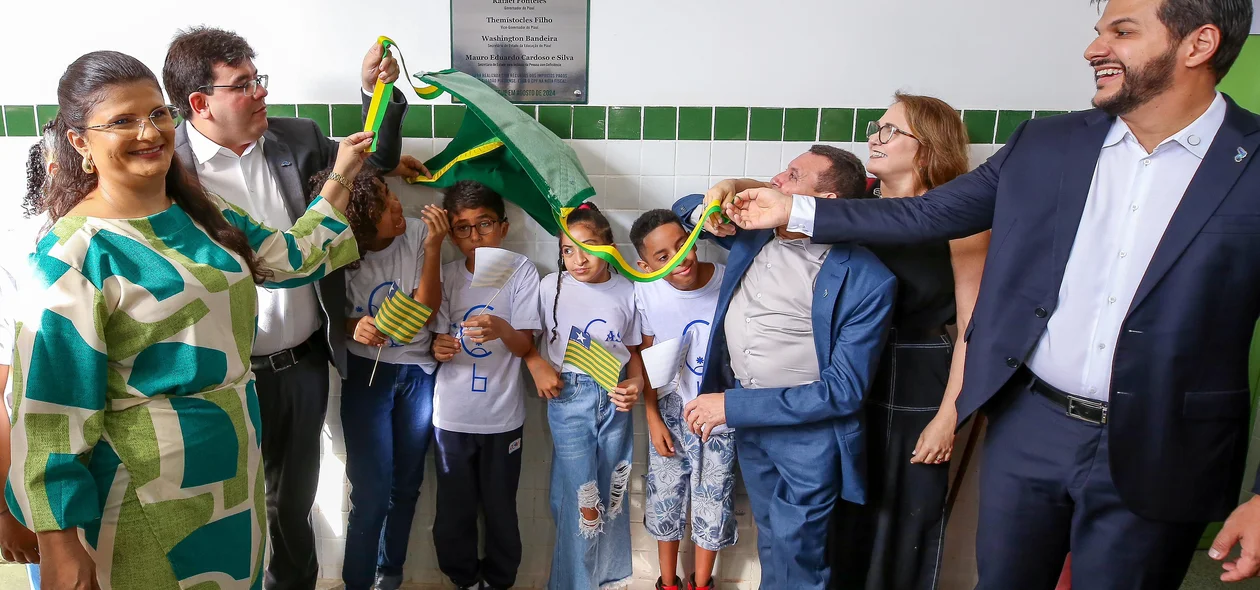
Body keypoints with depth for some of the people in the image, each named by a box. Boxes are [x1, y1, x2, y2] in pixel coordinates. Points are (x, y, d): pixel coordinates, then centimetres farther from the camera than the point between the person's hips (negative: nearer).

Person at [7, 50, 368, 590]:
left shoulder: (201, 211, 2)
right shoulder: (74, 253, -18)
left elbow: (289, 258, 16)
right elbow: (50, 409, -18)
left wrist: (339, 179, 7)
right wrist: (59, 546, -17)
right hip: (146, 497, -6)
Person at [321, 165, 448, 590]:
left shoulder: (418, 234, -14)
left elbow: (426, 309, -18)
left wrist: (433, 247, -29)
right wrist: (353, 327, -25)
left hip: (418, 373, 2)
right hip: (366, 375, -2)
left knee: (407, 485, 14)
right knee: (372, 492, -3)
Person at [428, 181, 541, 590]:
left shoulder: (521, 272, -7)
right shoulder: (447, 276, 1)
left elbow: (525, 346, -10)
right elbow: (437, 339, 2)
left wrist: (503, 330, -32)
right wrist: (439, 347, -22)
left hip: (502, 414, -2)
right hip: (452, 414, 2)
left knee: (500, 508, 11)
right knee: (454, 509, 12)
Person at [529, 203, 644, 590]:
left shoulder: (627, 292, -2)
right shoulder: (552, 286, -6)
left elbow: (635, 350, 7)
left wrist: (635, 384, -10)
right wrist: (537, 365, -16)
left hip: (614, 398, 2)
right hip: (569, 398, -2)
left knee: (612, 490, 15)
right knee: (581, 495, 1)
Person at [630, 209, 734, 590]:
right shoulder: (646, 291, -15)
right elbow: (646, 356, -1)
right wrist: (653, 419, 0)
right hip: (670, 411, 1)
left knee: (714, 499, 11)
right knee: (665, 496, 14)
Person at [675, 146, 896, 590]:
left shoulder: (867, 281, -20)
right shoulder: (753, 234, -3)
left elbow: (844, 390, -20)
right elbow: (685, 208, 15)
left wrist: (734, 406, -21)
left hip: (808, 429, -5)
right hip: (747, 418, 6)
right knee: (770, 542, 24)